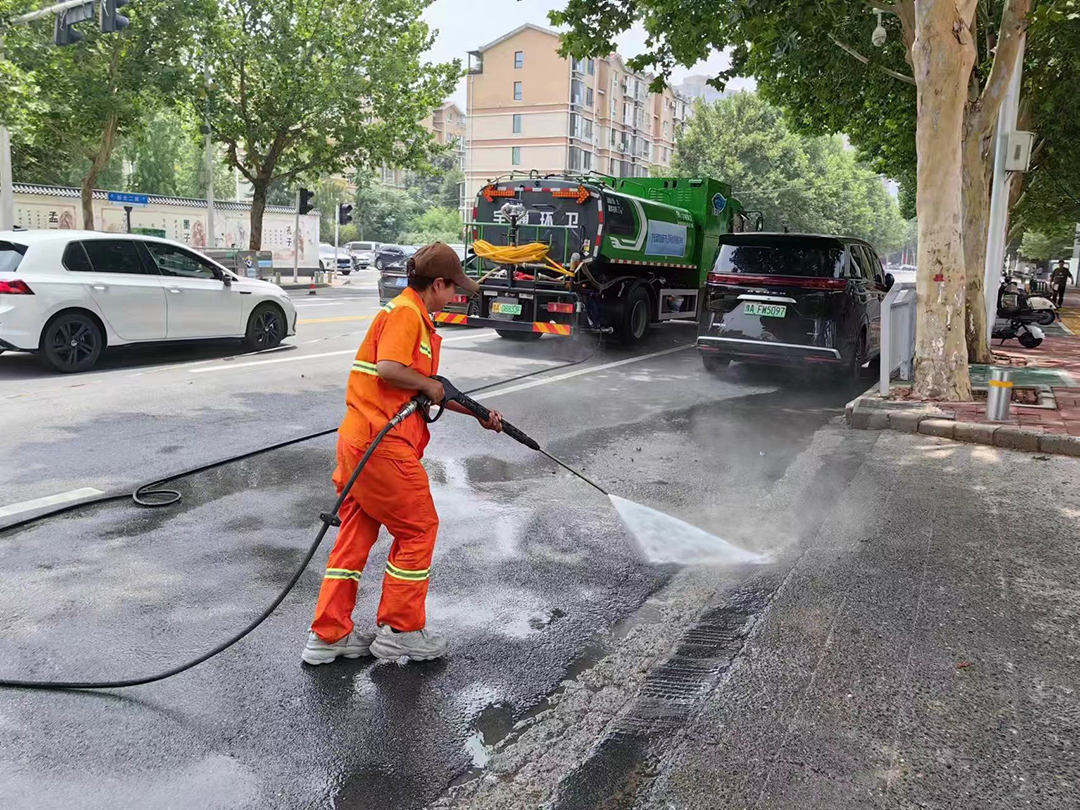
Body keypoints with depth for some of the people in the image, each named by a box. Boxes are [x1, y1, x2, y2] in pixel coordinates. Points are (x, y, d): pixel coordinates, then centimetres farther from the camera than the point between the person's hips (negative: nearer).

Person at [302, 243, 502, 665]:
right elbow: (389, 369, -24)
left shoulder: (417, 318, 21)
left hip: (357, 440, 10)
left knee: (355, 533, 13)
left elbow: (430, 390, 26)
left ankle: (329, 635, 21)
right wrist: (430, 385, -8)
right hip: (383, 444, -10)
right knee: (418, 530, 4)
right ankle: (400, 631, 15)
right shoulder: (405, 312, -10)